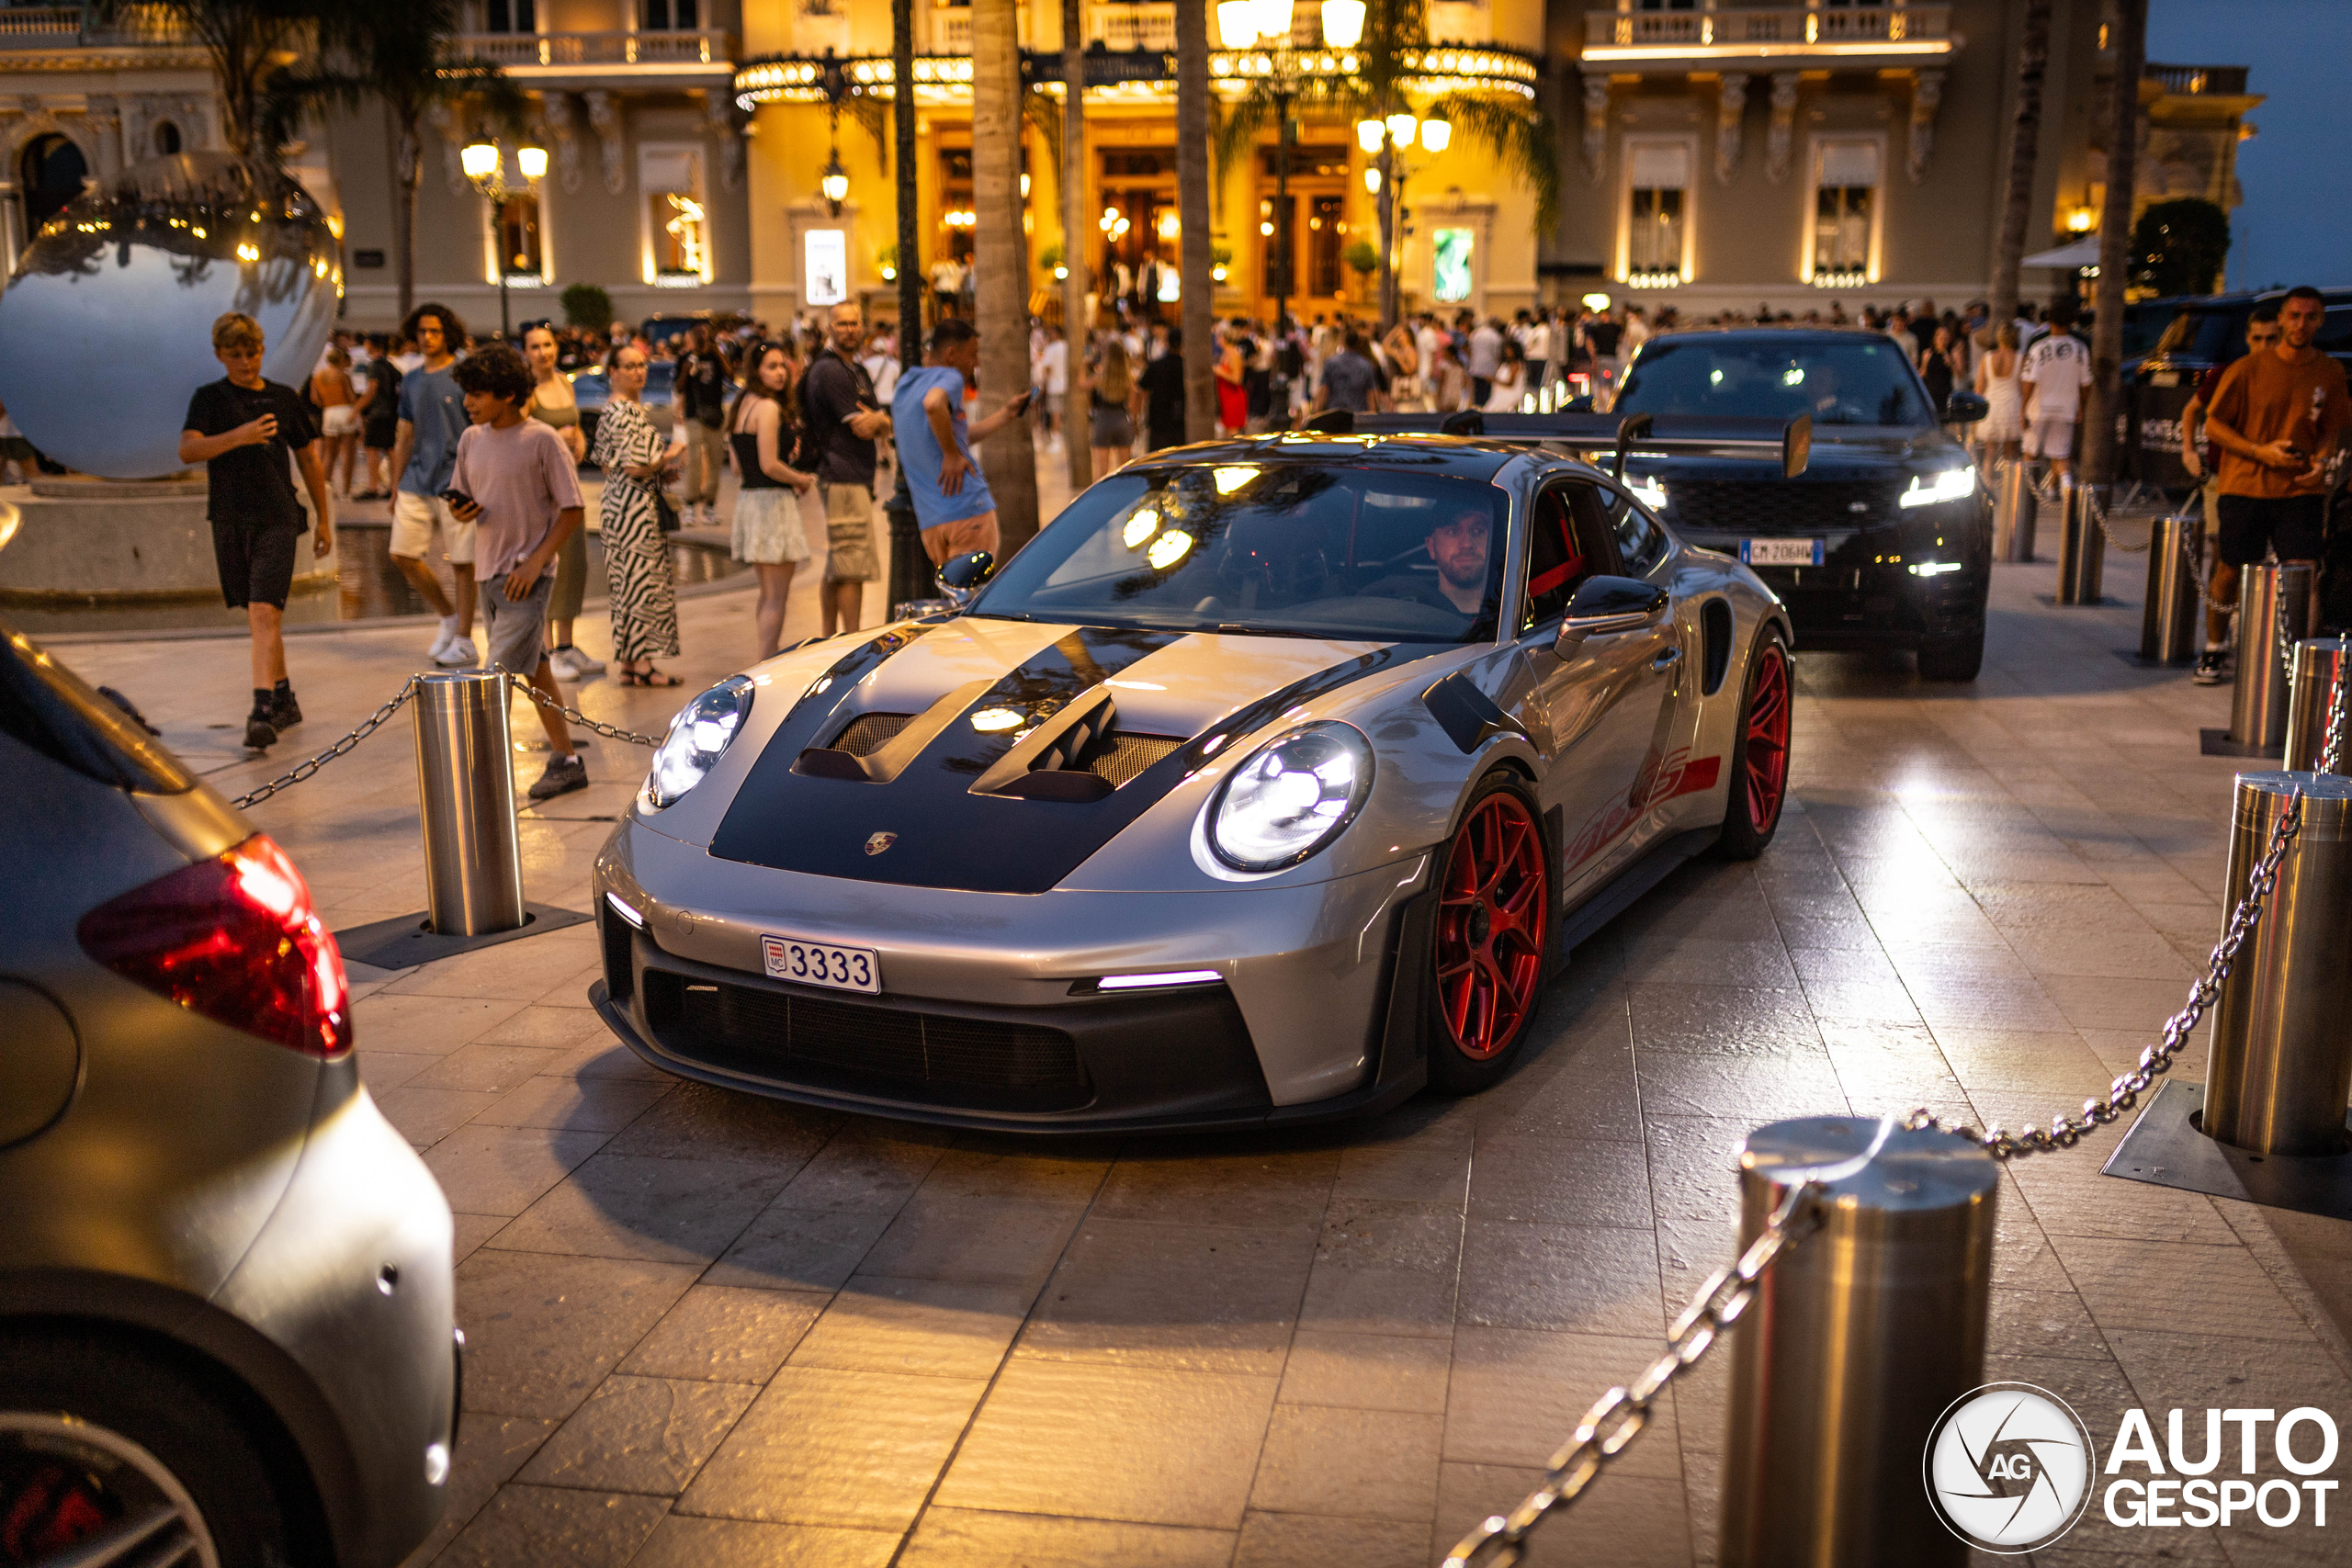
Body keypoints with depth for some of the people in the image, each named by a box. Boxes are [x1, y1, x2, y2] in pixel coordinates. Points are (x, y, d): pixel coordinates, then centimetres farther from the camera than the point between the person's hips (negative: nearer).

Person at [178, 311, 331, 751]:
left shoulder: (285, 398, 7)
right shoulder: (210, 398, 4)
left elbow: (309, 459, 16)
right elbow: (188, 450, -11)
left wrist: (324, 519, 17)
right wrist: (239, 436, -27)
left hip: (277, 519, -2)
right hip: (229, 520, 2)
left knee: (265, 613, -15)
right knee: (258, 616, 12)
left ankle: (263, 712, -23)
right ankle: (284, 701, 27)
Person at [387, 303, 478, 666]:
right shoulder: (411, 381, 14)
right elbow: (406, 436, 20)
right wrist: (397, 486, 18)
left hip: (455, 481, -6)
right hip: (417, 480, 6)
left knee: (462, 562, -1)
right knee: (402, 554, 2)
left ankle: (463, 640, 9)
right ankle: (449, 616, 21)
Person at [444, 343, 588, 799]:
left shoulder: (542, 440, -10)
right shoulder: (471, 439, 8)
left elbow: (573, 509, -9)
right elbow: (463, 501, 17)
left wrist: (536, 562, -16)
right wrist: (460, 510, -8)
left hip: (528, 575, -7)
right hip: (489, 572, 7)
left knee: (502, 673, -12)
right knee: (534, 672, 12)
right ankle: (566, 762, 20)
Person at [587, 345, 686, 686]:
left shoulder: (611, 411, 14)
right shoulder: (627, 413, -17)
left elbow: (604, 464, 18)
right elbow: (635, 467, -22)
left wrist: (660, 465, 14)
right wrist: (670, 456, -9)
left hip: (617, 502, 10)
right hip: (636, 505, -10)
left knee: (625, 582, 12)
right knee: (641, 581, -6)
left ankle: (628, 663, 16)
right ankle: (642, 665, -3)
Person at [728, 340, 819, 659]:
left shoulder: (745, 405, 14)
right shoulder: (769, 408, -15)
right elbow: (769, 465, -21)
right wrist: (801, 480, -5)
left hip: (747, 498, 10)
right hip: (771, 501, -10)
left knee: (768, 594, 18)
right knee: (776, 596, -6)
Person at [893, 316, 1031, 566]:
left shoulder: (906, 385, 21)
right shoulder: (949, 377, -6)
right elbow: (933, 404, -32)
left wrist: (1008, 413, 32)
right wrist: (953, 455, -20)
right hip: (968, 508, -8)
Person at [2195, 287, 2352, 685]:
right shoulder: (2248, 369, -4)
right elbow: (2213, 424, -1)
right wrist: (2260, 451, -13)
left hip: (2301, 489, 2)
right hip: (2245, 486, -2)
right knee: (2230, 573, 7)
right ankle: (2213, 649, 25)